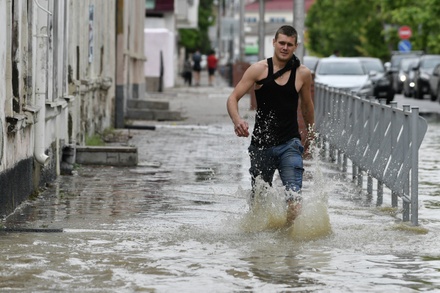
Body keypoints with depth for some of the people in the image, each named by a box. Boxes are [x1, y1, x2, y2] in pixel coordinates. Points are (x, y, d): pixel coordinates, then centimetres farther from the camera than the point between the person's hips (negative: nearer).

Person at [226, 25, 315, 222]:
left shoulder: (303, 74, 3)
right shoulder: (259, 69, -2)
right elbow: (233, 98, -4)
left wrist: (311, 135, 29)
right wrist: (236, 120, -24)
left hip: (290, 144, 0)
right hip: (261, 145, 1)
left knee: (293, 199, -20)